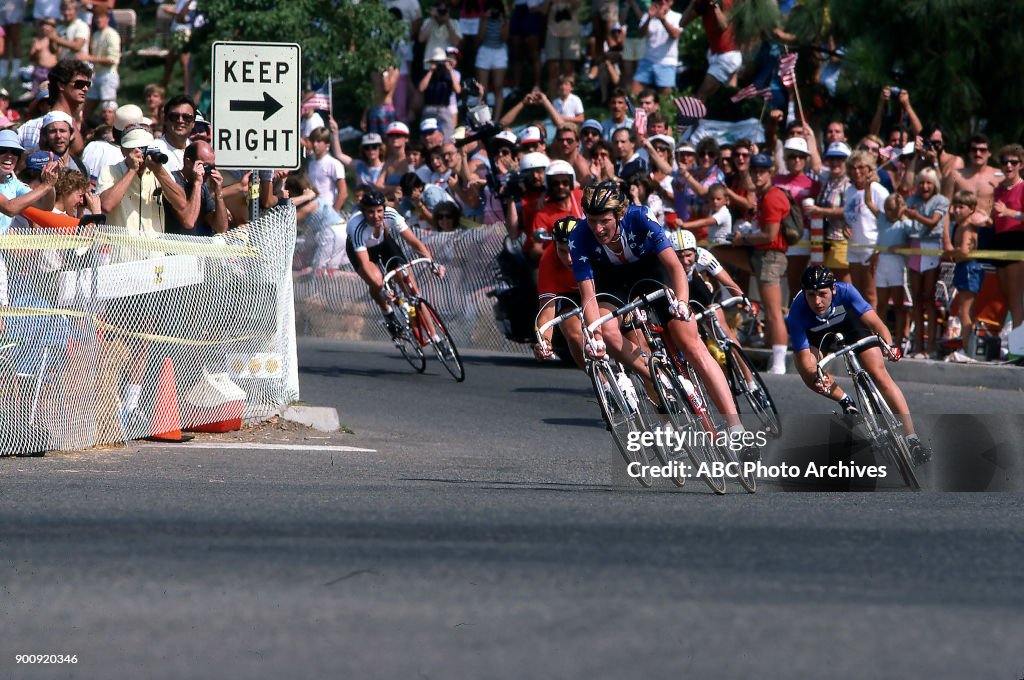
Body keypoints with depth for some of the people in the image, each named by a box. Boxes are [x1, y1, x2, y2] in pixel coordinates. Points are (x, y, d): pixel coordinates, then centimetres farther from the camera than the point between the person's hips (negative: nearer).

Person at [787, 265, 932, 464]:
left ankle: (912, 438, -15)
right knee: (804, 368, -25)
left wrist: (888, 345, -58)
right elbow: (805, 359, -39)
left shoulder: (844, 291, -37)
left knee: (879, 375, -15)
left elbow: (874, 322, -41)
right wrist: (816, 378, -58)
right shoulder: (797, 314, -38)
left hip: (849, 320, -1)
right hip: (815, 334, 1)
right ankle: (846, 403, 4)